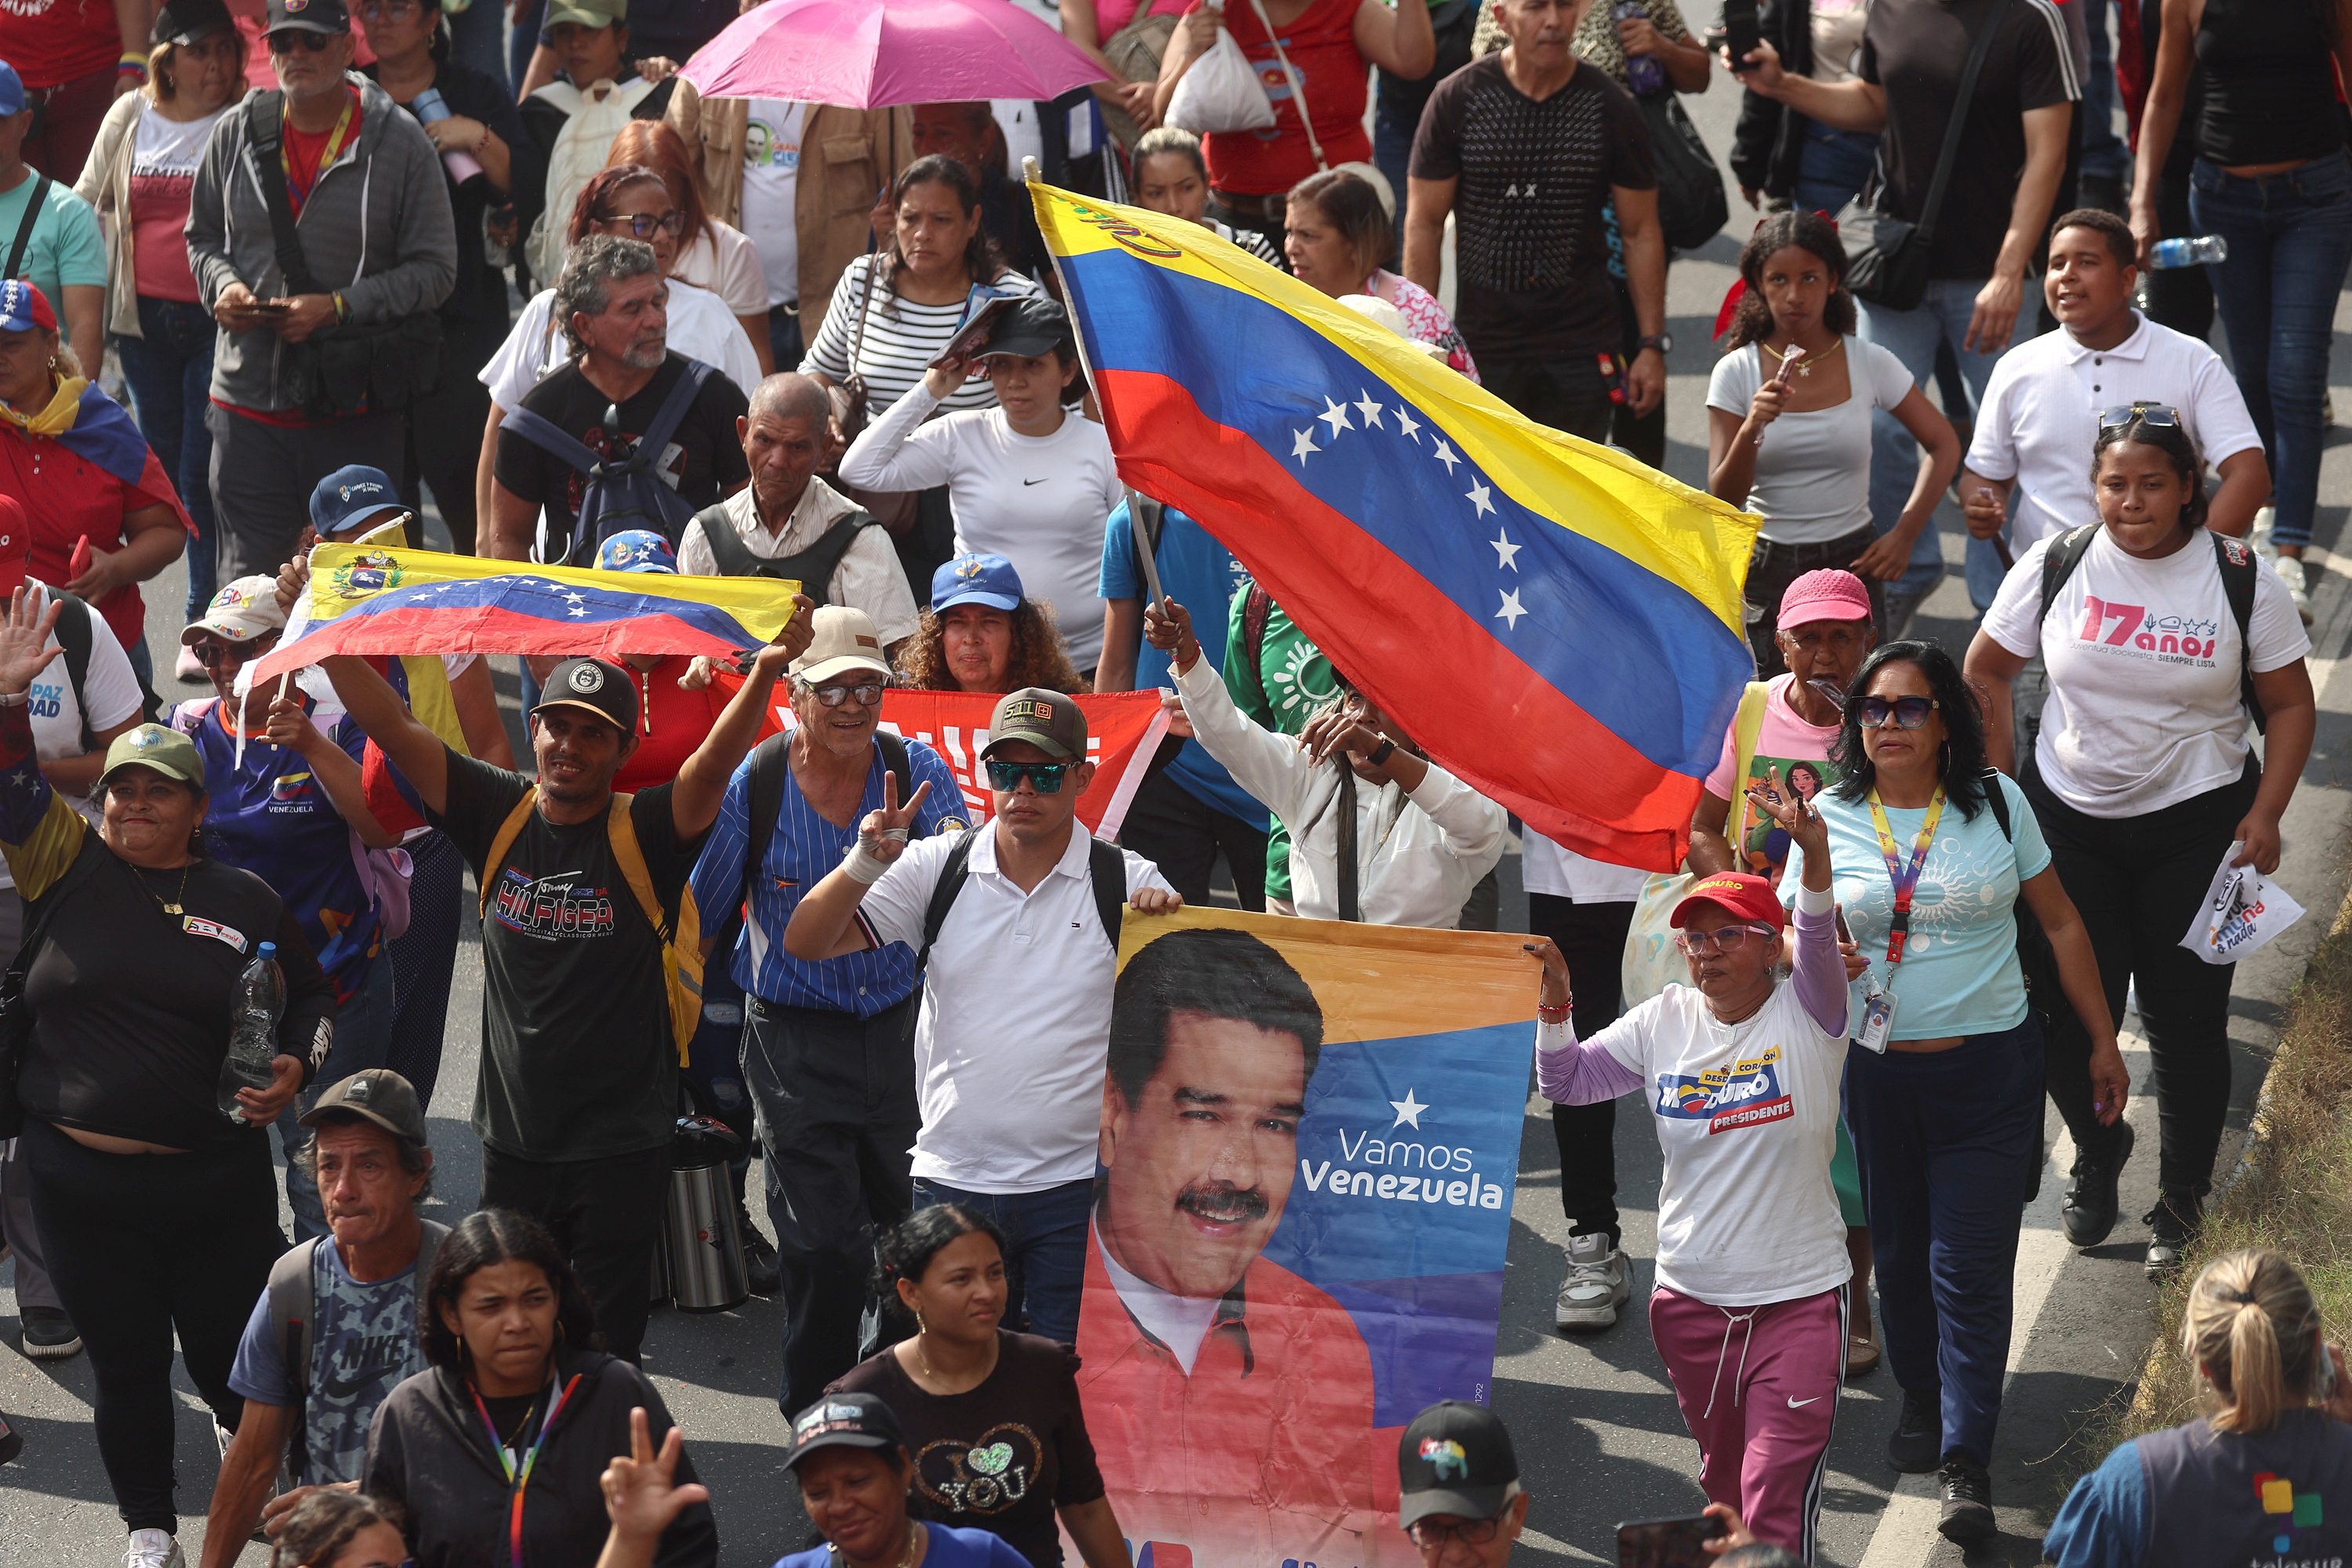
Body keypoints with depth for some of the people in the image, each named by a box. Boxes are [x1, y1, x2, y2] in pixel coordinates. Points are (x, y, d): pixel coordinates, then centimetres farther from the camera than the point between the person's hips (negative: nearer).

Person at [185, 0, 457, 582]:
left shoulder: (400, 142, -4)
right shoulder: (236, 134, 6)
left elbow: (434, 270, -4)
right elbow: (203, 237, 19)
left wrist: (338, 307, -15)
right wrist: (224, 285, -4)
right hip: (248, 398, 3)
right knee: (250, 575, 7)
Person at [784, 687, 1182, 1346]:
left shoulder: (1127, 883, 1)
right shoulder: (937, 867, 5)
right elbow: (805, 942, 2)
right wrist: (868, 861, -14)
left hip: (1078, 1184, -2)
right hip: (954, 1180, 2)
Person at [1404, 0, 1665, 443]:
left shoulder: (1611, 108, 1)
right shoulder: (1455, 100, -2)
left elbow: (1641, 233, 5)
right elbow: (1423, 224, 1)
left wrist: (1652, 344, 1)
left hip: (1583, 352, 0)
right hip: (1480, 347, 0)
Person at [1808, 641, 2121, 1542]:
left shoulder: (1997, 804, -2)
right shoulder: (1832, 817, -1)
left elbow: (2060, 923, 6)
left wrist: (2103, 1041, 8)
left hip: (1992, 1067, -2)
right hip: (1878, 1068, 2)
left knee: (1970, 1266, -5)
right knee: (1900, 1249, 13)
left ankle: (1967, 1466, -3)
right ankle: (1920, 1395, 38)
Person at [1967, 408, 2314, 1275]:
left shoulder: (2240, 578, -7)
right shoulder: (2057, 564, -4)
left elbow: (2290, 704, 1)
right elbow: (1986, 668, 8)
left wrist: (2265, 814, -9)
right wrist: (1996, 783, 2)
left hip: (2196, 822, -1)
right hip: (2068, 814, 2)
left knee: (2186, 1017, 2)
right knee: (2066, 1009, 4)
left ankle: (2183, 1199, 22)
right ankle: (2096, 1147, 35)